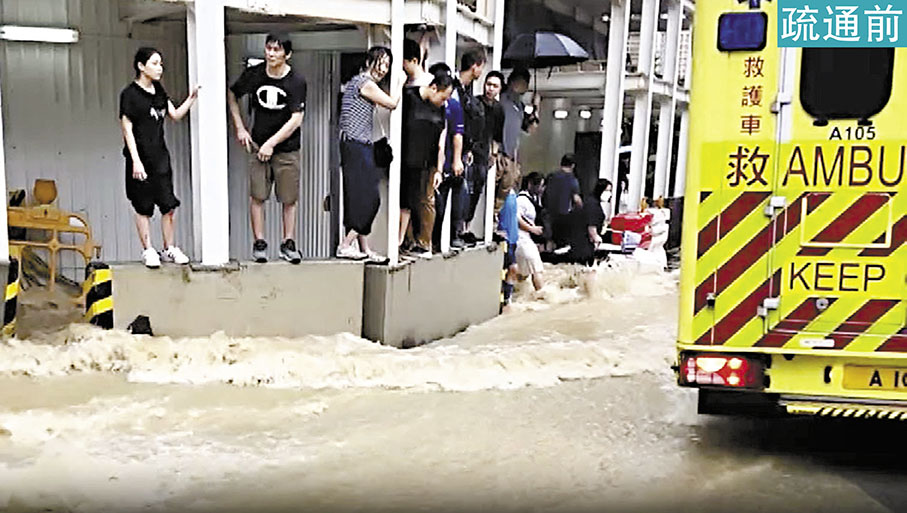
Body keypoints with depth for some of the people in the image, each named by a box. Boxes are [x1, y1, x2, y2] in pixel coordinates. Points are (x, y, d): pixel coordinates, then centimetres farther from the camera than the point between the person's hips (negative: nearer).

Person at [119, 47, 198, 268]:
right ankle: (148, 250, 13)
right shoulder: (130, 94, -8)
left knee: (169, 206, 5)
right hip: (141, 158, -6)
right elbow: (127, 129, -10)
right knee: (143, 208, 3)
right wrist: (135, 161, -16)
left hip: (161, 157, 6)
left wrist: (191, 98, -3)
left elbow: (175, 115, 12)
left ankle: (169, 249, 15)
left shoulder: (159, 91, 12)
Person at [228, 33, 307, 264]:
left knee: (289, 199, 2)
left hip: (287, 149, -2)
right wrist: (240, 128, 7)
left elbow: (296, 119, -13)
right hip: (258, 145, 2)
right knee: (257, 196, -1)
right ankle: (259, 244, 8)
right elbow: (232, 95, 15)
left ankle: (288, 244, 12)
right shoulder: (253, 74, -1)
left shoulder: (296, 81, -10)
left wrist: (271, 143, -14)